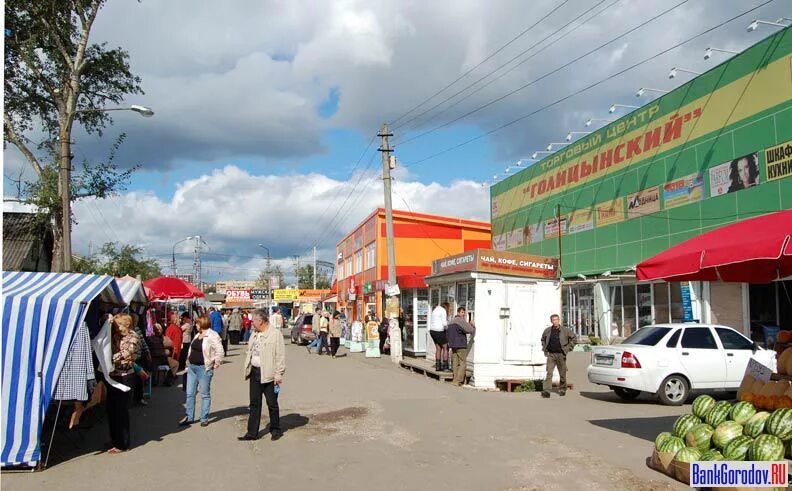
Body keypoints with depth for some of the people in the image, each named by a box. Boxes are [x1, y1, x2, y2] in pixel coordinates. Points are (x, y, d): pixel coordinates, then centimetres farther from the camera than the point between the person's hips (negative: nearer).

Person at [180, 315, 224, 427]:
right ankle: (189, 417, 21)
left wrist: (216, 364, -15)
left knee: (205, 394, 4)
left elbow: (219, 351, -18)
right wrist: (189, 363, 17)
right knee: (190, 393, 11)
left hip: (204, 368, -8)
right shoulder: (197, 335, 13)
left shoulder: (213, 336, -14)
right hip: (192, 367, 8)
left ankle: (204, 418, 14)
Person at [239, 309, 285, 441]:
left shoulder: (275, 334, -11)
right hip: (254, 373, 7)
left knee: (272, 404, 6)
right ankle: (252, 433, 17)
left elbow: (280, 356, -13)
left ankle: (275, 430, 22)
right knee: (254, 404, 10)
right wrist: (247, 369, 13)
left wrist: (278, 374, -16)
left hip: (269, 374, -7)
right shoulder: (254, 334, 13)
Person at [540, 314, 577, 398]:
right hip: (551, 354, 1)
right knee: (549, 373, -9)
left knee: (562, 374, 9)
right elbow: (543, 339, 23)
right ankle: (546, 391, -14)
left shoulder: (565, 330, -3)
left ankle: (562, 390, 27)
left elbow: (574, 337, 7)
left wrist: (568, 347, 2)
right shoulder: (547, 331, 5)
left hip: (561, 354, -1)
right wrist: (544, 349, 12)